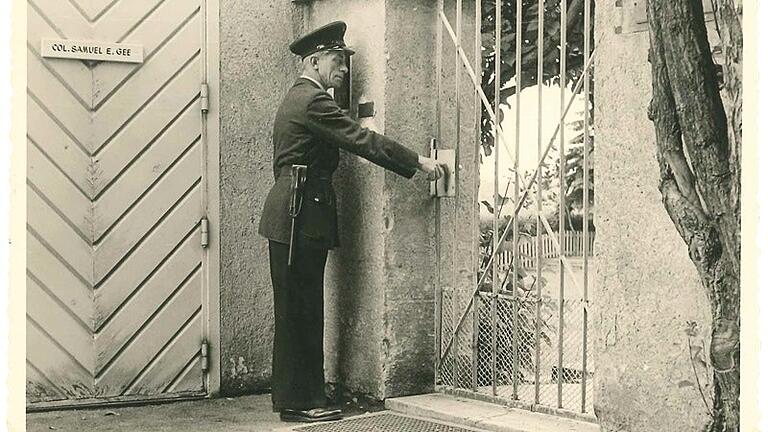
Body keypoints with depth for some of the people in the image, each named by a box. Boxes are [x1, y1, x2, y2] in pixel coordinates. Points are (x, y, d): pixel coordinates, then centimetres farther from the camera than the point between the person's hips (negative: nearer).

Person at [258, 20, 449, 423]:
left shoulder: (298, 98, 21)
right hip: (301, 217, -11)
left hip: (293, 217, 11)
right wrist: (418, 161, -13)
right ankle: (299, 400, 0)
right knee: (300, 311, -6)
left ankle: (300, 396, 17)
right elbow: (361, 140, -17)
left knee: (300, 311, 11)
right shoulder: (313, 100, -13)